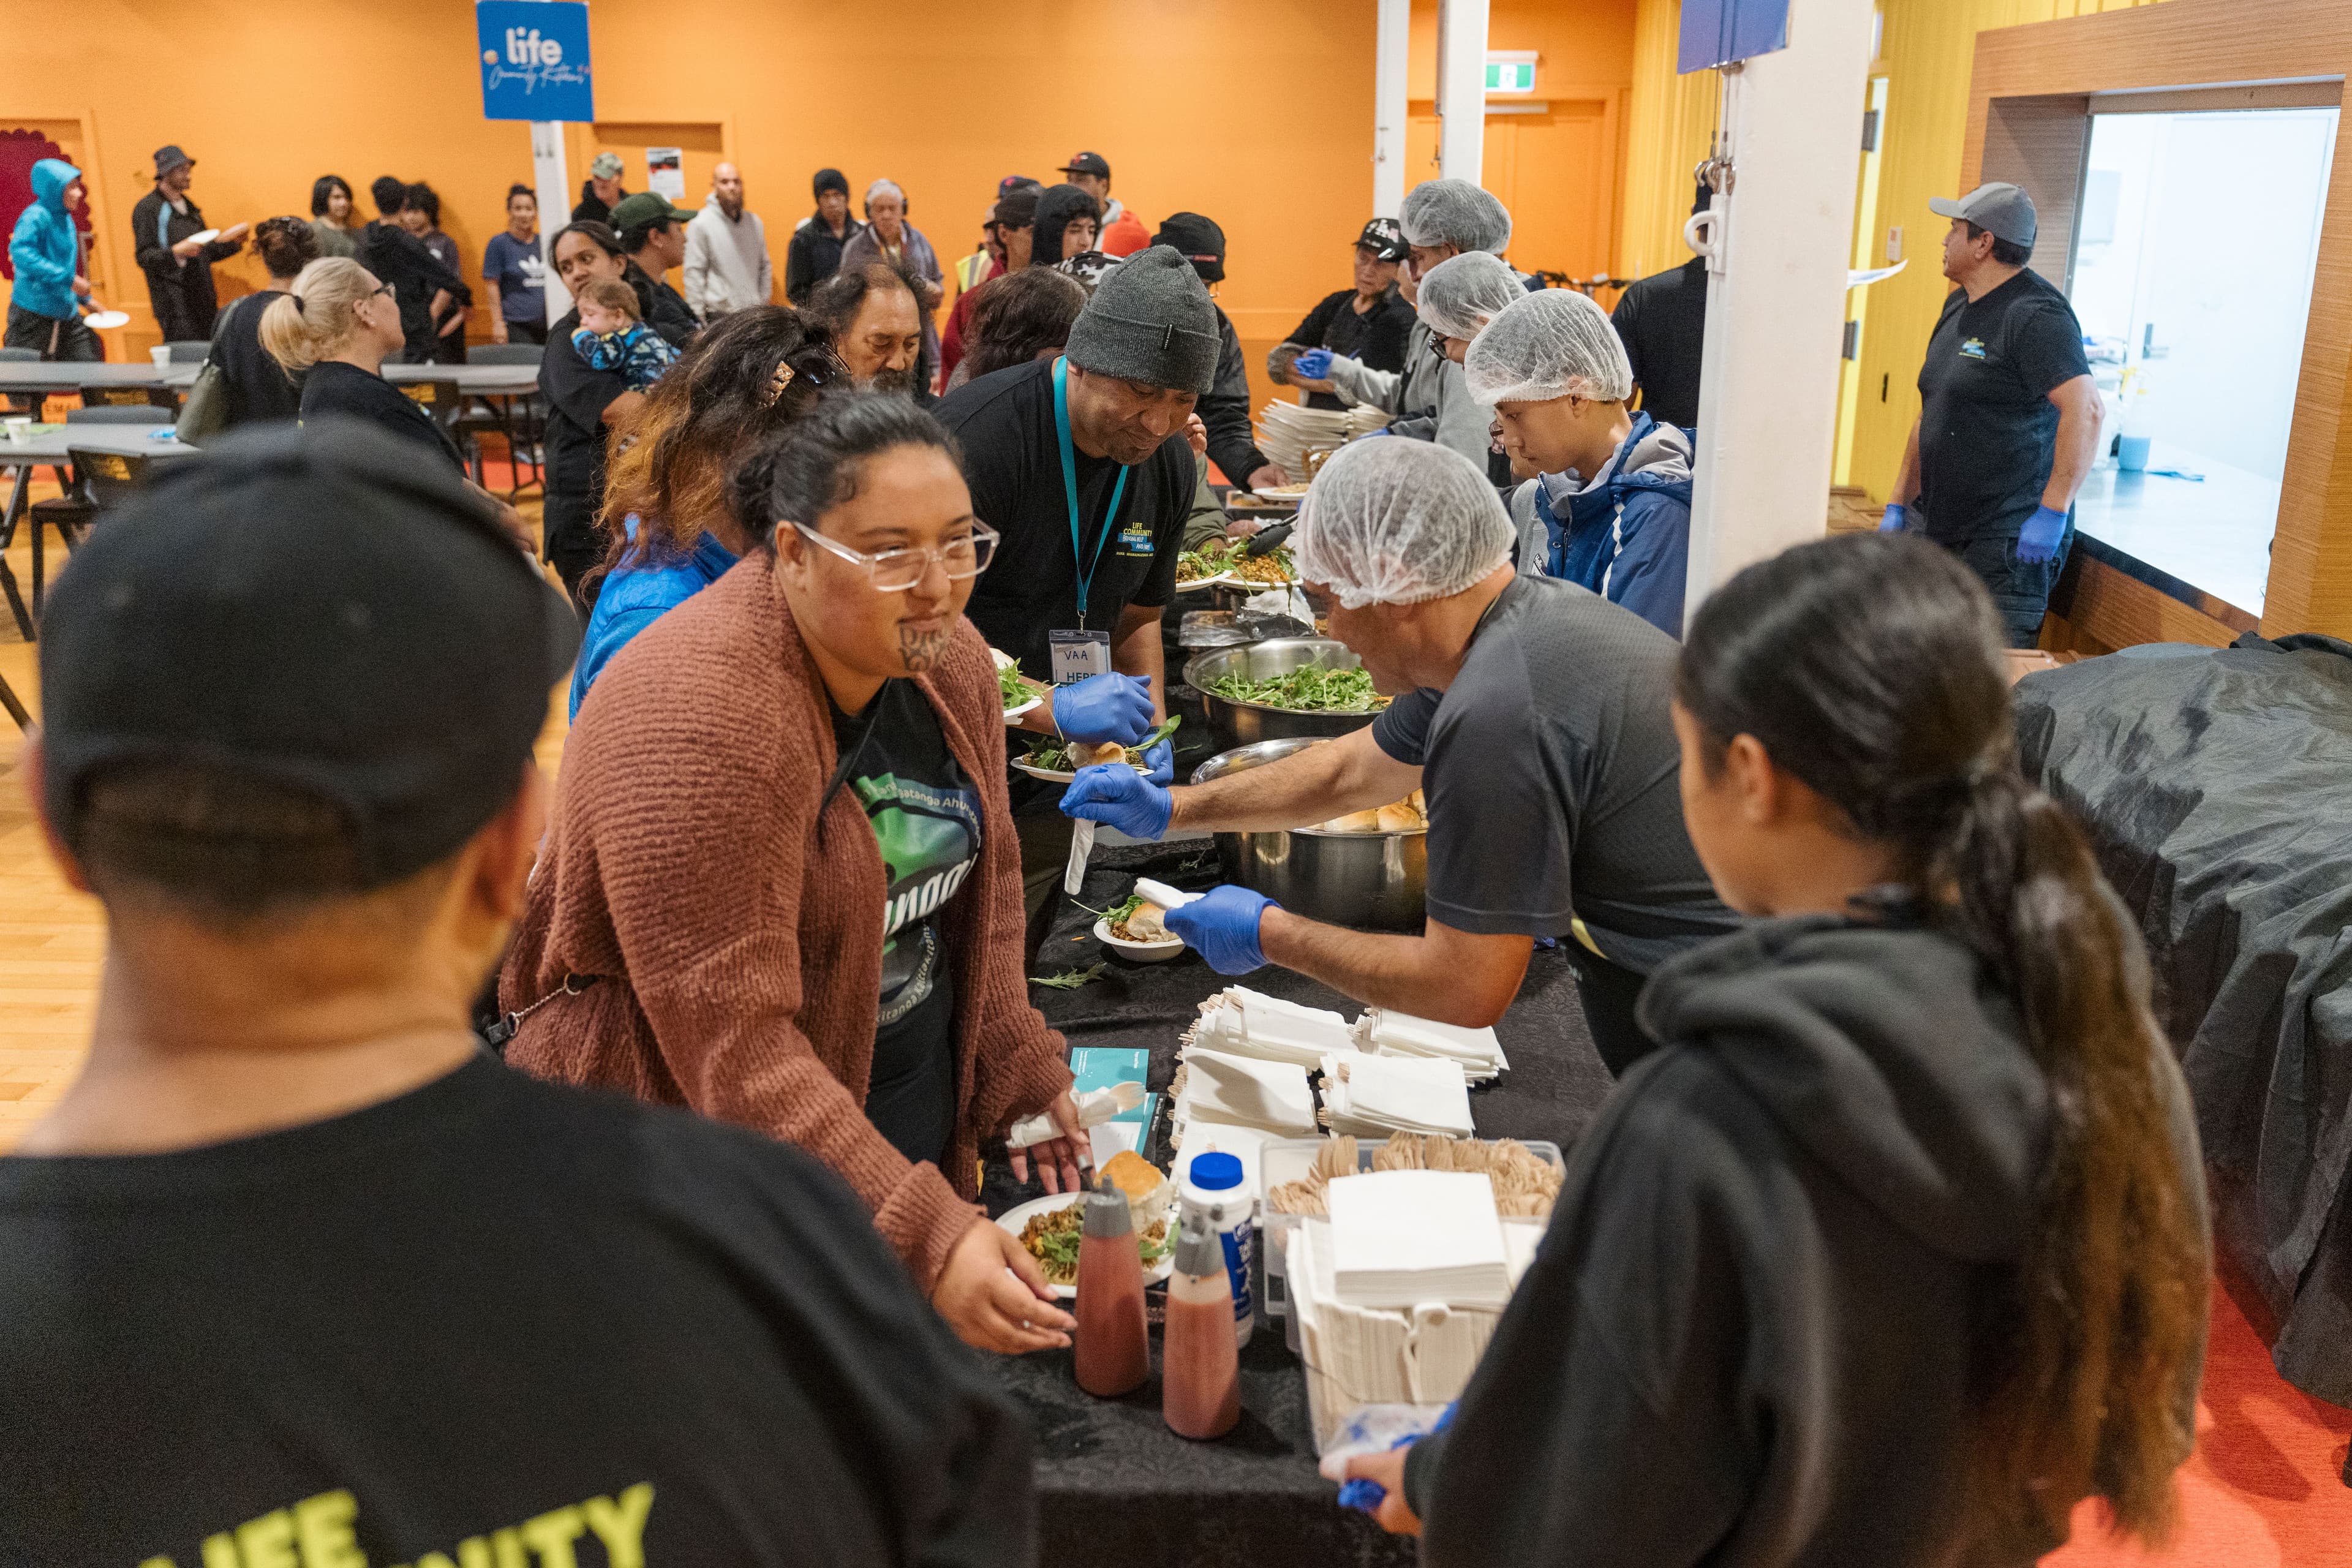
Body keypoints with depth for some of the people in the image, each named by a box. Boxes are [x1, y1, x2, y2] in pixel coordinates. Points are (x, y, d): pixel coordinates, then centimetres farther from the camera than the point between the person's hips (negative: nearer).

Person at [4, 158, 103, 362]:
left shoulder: (66, 219, 13)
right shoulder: (35, 217, -13)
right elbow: (21, 253, -27)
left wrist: (85, 299, 20)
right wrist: (69, 279, -28)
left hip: (67, 314, 8)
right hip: (34, 313, -8)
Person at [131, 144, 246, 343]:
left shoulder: (189, 207, 22)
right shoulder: (147, 208, -3)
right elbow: (143, 257, -11)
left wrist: (232, 243, 9)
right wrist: (177, 252, -26)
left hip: (203, 302, 7)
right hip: (175, 303, -7)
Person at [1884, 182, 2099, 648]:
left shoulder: (2036, 314, -13)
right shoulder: (1958, 306, 17)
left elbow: (2085, 409, -23)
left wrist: (2052, 513, -26)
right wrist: (1897, 505, 19)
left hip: (2009, 538, -9)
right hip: (1936, 527, 9)